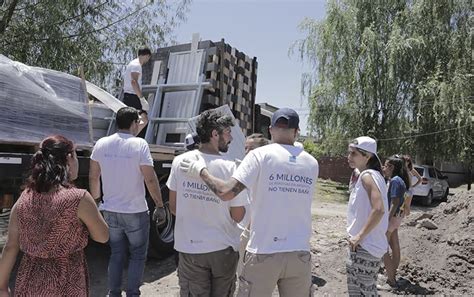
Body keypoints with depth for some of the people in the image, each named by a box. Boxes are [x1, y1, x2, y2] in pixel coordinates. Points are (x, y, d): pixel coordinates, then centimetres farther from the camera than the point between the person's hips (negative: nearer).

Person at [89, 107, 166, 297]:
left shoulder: (101, 144, -1)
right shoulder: (139, 144, -16)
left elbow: (93, 177, 7)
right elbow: (150, 180, -18)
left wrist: (95, 201, 20)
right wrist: (160, 206, -9)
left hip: (110, 211, 5)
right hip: (136, 213, -5)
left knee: (116, 254, 20)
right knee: (137, 256, 13)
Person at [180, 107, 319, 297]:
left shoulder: (260, 155, -10)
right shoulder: (312, 163, 4)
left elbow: (226, 193, -17)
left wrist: (200, 170, -2)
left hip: (263, 253, -3)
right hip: (299, 254, 4)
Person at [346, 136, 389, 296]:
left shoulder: (367, 176, -17)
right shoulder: (373, 175, 12)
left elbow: (378, 209, -28)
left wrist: (360, 236, -22)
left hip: (365, 246, -10)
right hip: (368, 245, 10)